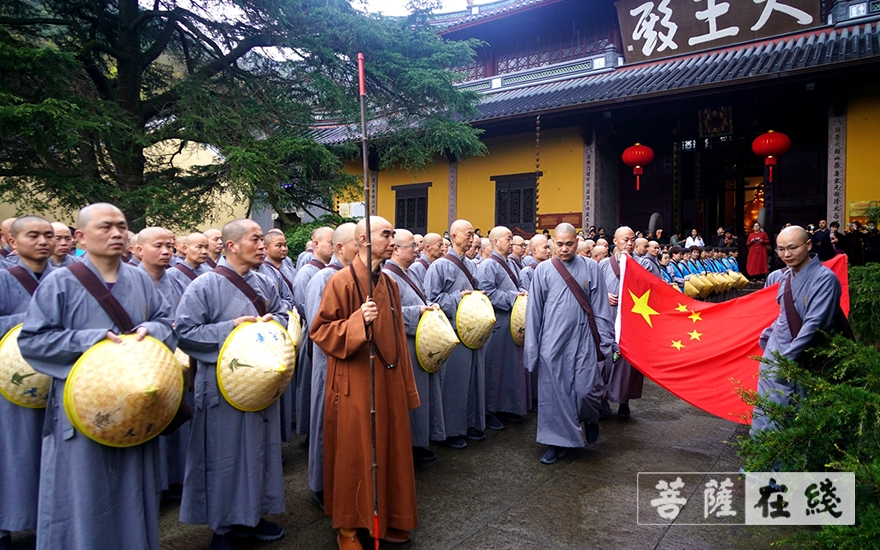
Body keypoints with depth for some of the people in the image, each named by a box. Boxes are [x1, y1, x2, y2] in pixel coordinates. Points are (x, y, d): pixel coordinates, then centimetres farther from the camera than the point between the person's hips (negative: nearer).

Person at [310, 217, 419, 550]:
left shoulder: (390, 284, 9)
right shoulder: (341, 282, -11)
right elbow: (320, 331, -11)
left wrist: (406, 386, 15)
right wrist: (358, 321, -27)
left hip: (387, 381, 6)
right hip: (353, 384, -6)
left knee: (388, 449, 13)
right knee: (353, 453, 4)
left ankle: (386, 518, 31)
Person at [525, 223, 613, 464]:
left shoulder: (590, 268, 2)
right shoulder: (543, 270, 2)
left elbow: (600, 307, 4)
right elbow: (534, 310, 4)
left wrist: (604, 340, 1)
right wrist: (532, 347, 2)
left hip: (582, 340, -1)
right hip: (552, 341, 1)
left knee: (585, 390, -3)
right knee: (553, 392, 4)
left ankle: (591, 418, 31)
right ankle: (556, 441, 19)